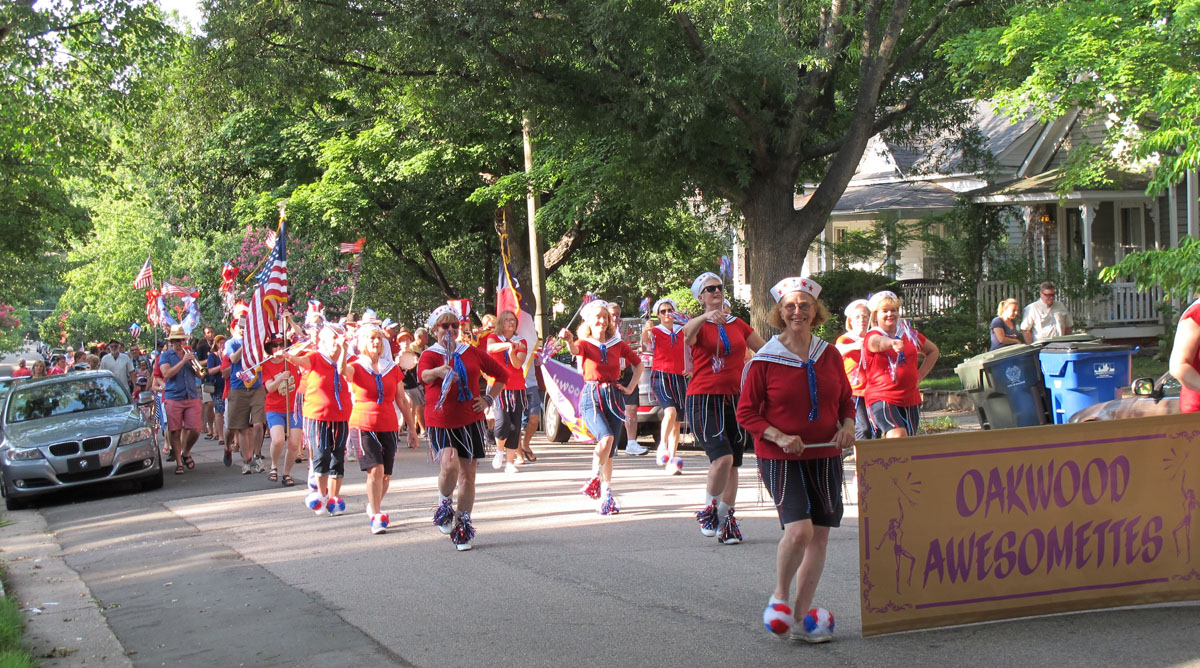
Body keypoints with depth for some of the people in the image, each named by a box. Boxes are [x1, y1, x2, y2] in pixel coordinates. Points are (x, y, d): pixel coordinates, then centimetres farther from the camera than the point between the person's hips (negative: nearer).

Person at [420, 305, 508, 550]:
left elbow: (501, 374, 17)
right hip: (440, 422, -3)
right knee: (449, 464, -25)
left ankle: (463, 524, 20)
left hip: (470, 421, 3)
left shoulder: (472, 353, 7)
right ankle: (444, 503, 5)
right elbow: (423, 374, -28)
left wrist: (489, 399, 4)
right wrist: (438, 372, -50)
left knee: (468, 473, 5)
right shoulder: (430, 355, -4)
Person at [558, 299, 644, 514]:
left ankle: (606, 495, 13)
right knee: (606, 437, -25)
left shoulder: (618, 344, 9)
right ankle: (594, 478, -4)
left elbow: (638, 364, 22)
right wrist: (569, 341, -48)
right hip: (592, 397, -3)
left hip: (614, 397, 3)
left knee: (610, 450, 4)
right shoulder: (585, 344, 0)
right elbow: (575, 350, -24)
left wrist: (630, 387, 10)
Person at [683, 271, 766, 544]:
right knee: (722, 457, -20)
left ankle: (727, 519, 18)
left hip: (736, 399, 5)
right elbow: (688, 333, -25)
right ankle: (709, 510, 2)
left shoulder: (738, 325, 14)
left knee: (733, 463, 6)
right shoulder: (699, 325, 0)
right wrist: (706, 317, -45)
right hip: (704, 399, -5)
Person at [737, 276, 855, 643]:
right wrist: (779, 437, -17)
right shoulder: (764, 361, -6)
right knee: (799, 529, -20)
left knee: (820, 536, 4)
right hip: (781, 459, -5)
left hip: (825, 457, 5)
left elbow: (846, 400, 17)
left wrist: (848, 425, -3)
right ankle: (780, 596, 7)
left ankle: (801, 618, 15)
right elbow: (746, 413, -4)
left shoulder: (830, 356, 6)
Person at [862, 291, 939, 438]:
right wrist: (892, 342, -56)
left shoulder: (910, 334, 11)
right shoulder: (872, 336, -6)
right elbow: (878, 342, -32)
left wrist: (921, 375, 12)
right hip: (882, 398, -6)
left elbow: (933, 351, 26)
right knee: (897, 436, -28)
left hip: (910, 399, 6)